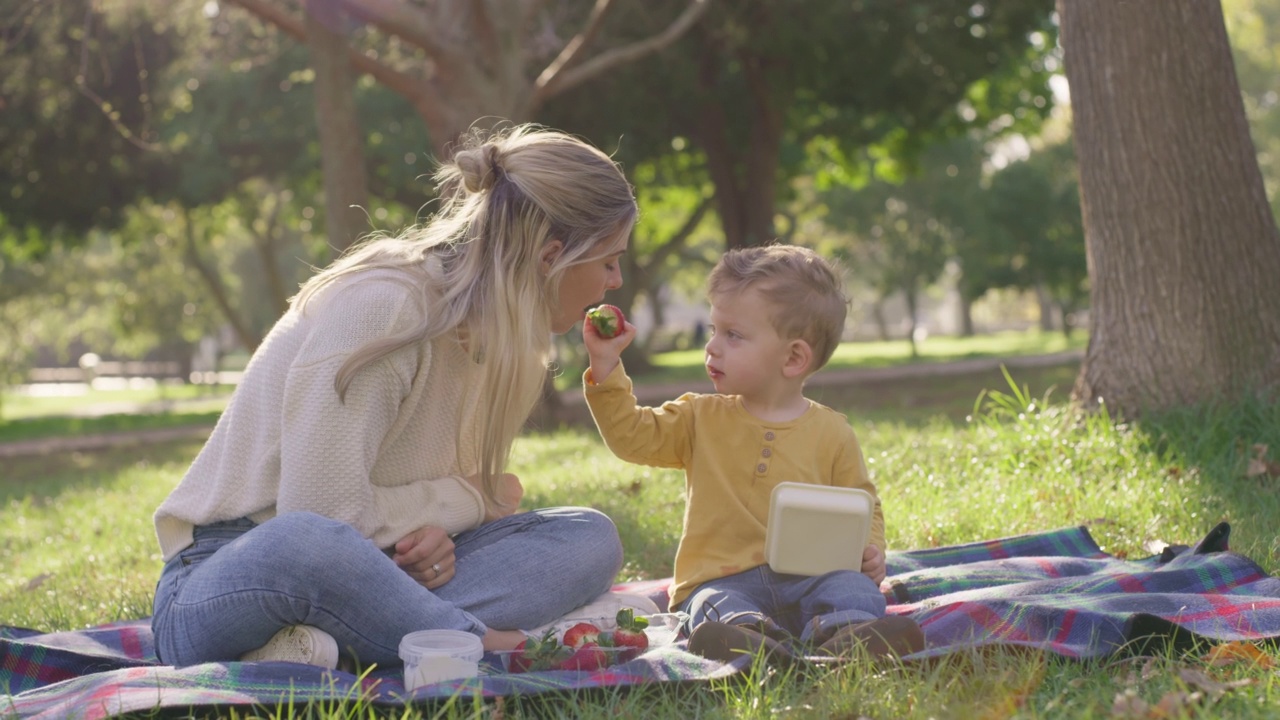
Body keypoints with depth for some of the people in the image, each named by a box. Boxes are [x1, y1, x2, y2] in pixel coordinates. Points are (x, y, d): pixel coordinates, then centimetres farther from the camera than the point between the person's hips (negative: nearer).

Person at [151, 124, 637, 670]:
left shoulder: (485, 331, 7)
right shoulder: (381, 308, -19)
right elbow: (320, 513, -23)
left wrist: (432, 531, -13)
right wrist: (469, 500, -9)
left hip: (344, 575, 9)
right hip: (229, 578, -8)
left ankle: (324, 645, -26)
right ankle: (477, 640, -23)